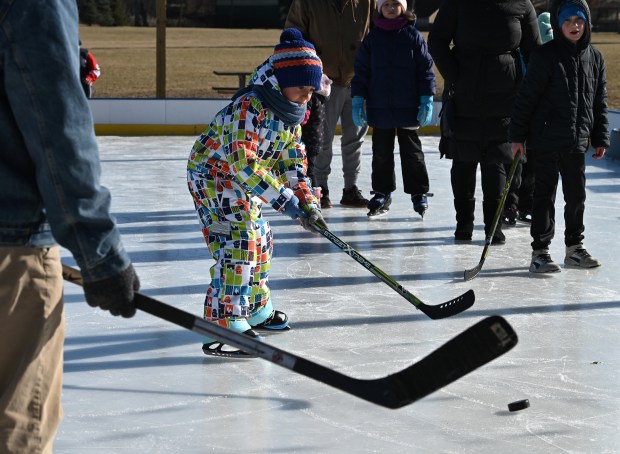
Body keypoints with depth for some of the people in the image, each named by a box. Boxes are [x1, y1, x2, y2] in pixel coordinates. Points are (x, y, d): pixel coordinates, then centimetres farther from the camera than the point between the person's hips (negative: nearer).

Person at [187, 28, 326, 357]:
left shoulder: (291, 114, 2)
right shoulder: (249, 107, -29)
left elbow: (292, 162, 8)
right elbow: (242, 163, -34)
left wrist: (307, 203, -4)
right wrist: (284, 199, -33)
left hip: (242, 182, 10)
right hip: (212, 175, -10)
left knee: (260, 241, 18)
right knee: (237, 243, -19)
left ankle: (255, 309, 35)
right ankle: (225, 326, -22)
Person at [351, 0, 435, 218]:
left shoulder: (414, 36, -2)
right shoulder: (372, 38, 3)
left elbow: (426, 69, -1)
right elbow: (361, 70, 6)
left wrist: (427, 100, -5)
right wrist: (358, 100, 1)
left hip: (408, 108, -2)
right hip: (379, 108, 2)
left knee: (411, 151, 6)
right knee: (381, 152, 10)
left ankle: (418, 192, 17)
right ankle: (382, 192, 20)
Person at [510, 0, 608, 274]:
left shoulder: (594, 58, 6)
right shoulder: (545, 56, -10)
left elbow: (600, 102, 12)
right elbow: (526, 97, -8)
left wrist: (600, 138, 10)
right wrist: (518, 135, -9)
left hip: (577, 142, 5)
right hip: (546, 139, -5)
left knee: (576, 195, 13)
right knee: (545, 195, 0)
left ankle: (574, 248, 26)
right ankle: (540, 251, 6)